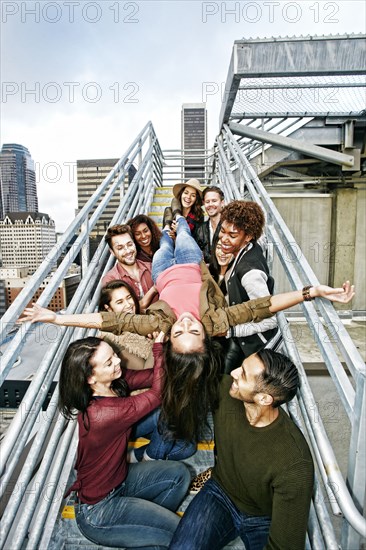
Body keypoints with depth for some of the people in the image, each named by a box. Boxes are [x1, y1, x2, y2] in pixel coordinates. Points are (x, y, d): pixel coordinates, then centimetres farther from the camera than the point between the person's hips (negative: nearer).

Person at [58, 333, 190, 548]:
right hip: (98, 509, -8)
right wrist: (159, 346, -28)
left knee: (180, 474, 7)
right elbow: (158, 392, -30)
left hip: (119, 478, 8)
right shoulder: (101, 413, -37)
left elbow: (153, 377, -15)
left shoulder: (113, 383, -13)